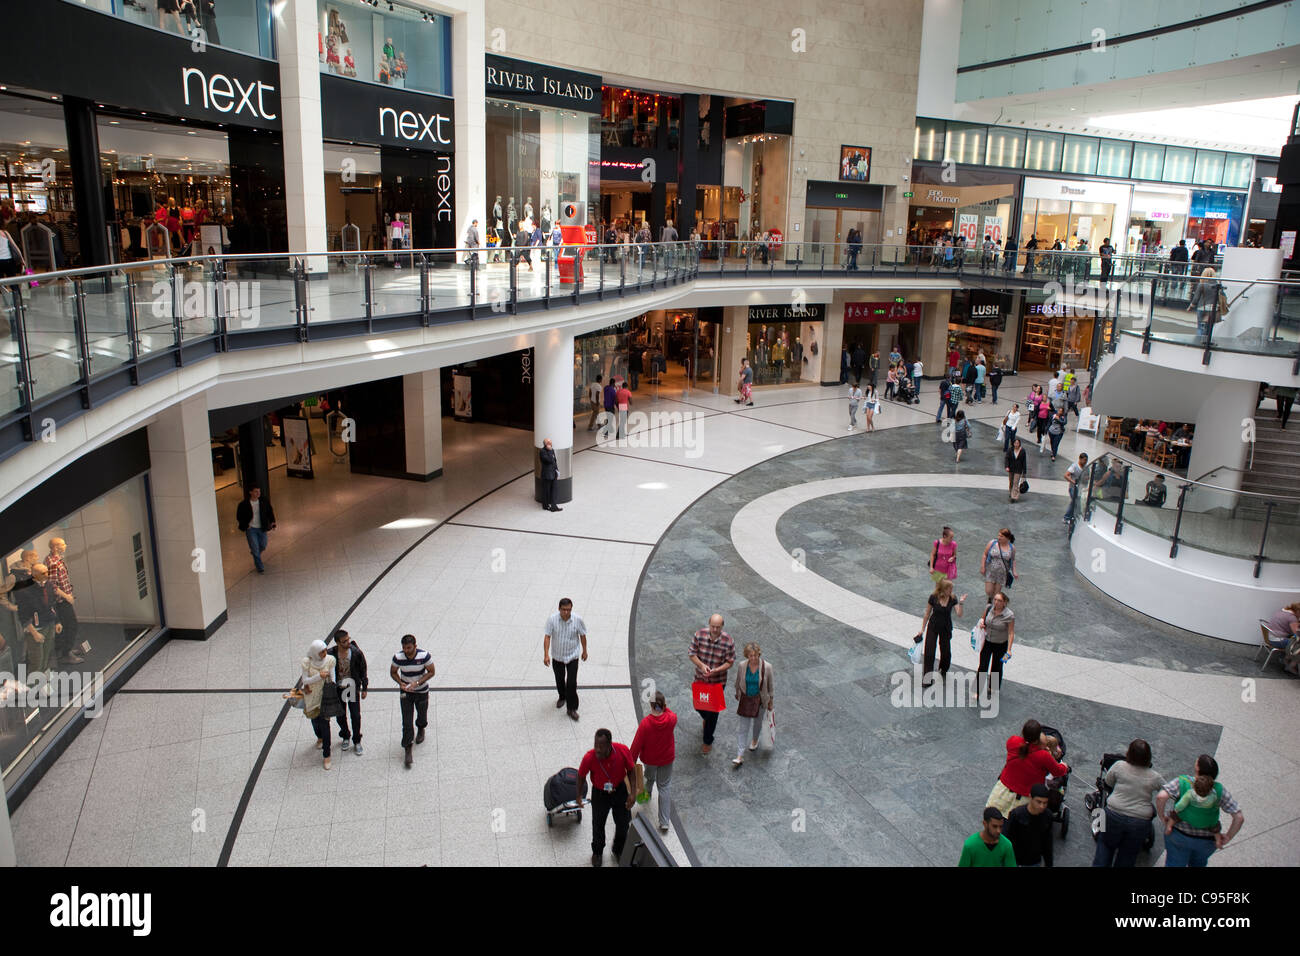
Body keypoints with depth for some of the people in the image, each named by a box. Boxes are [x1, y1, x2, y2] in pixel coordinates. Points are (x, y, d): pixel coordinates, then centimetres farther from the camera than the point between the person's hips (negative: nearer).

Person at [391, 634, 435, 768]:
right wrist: (401, 683, -19)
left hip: (421, 692, 0)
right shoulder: (398, 657, -18)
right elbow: (393, 672, 0)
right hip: (406, 692, 0)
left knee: (422, 716, 19)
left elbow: (431, 672, -11)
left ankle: (421, 729, 53)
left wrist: (417, 683, -23)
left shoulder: (424, 656, -22)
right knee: (407, 722, -5)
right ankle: (407, 750, 1)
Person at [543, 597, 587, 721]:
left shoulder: (577, 620, -17)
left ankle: (572, 708, 8)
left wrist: (584, 651, 8)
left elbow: (582, 635, -2)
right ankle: (562, 697, 47)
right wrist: (546, 655, -23)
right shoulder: (552, 619, -18)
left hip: (572, 656, -1)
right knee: (559, 680, 19)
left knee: (572, 683, -7)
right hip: (557, 656, 2)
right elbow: (547, 636, -17)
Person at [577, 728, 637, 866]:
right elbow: (581, 776, -11)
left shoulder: (623, 750, -30)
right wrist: (579, 795, 1)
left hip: (620, 791, 1)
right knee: (598, 825, 20)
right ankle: (597, 852, 52)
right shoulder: (589, 758, -33)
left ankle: (619, 851, 50)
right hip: (600, 794, -1)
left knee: (623, 824, 19)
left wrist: (633, 793, -13)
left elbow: (631, 770, -11)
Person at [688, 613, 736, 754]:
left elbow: (730, 662, -10)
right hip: (700, 679, 2)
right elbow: (692, 654, -7)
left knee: (712, 712, 5)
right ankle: (706, 718, 56)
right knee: (698, 706, 18)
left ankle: (708, 742, 26)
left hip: (717, 681, -2)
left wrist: (715, 670, -26)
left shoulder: (728, 641, -19)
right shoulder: (699, 635, -15)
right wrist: (701, 665, -25)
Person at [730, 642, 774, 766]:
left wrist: (771, 701, 3)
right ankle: (740, 756, 6)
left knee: (757, 722, 23)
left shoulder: (766, 667, -20)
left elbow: (770, 685, -6)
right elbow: (738, 682, 2)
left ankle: (754, 740, 55)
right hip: (745, 699, 0)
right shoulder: (742, 666, -16)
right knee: (743, 727, 2)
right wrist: (737, 694, 14)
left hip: (760, 699, 0)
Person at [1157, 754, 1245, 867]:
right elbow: (1239, 817, -15)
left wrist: (1162, 817, -15)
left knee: (1175, 863, 13)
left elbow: (1161, 797, -33)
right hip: (1207, 840, 3)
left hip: (1180, 834, -2)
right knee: (1198, 863, 30)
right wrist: (1228, 838, -3)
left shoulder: (1182, 782, -21)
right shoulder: (1219, 790, -15)